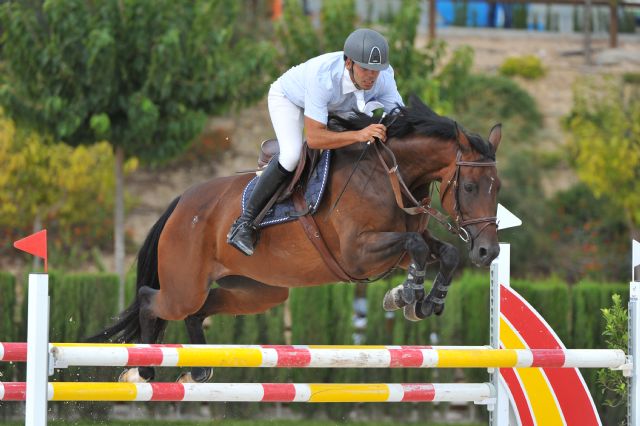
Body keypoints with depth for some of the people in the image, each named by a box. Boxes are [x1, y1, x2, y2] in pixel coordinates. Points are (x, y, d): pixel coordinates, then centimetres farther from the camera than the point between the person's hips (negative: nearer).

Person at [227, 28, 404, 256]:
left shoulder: (384, 76, -32)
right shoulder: (323, 76, -47)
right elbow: (314, 138, -47)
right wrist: (359, 135, -59)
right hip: (288, 98, -6)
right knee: (292, 154, -28)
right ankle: (245, 222, -18)